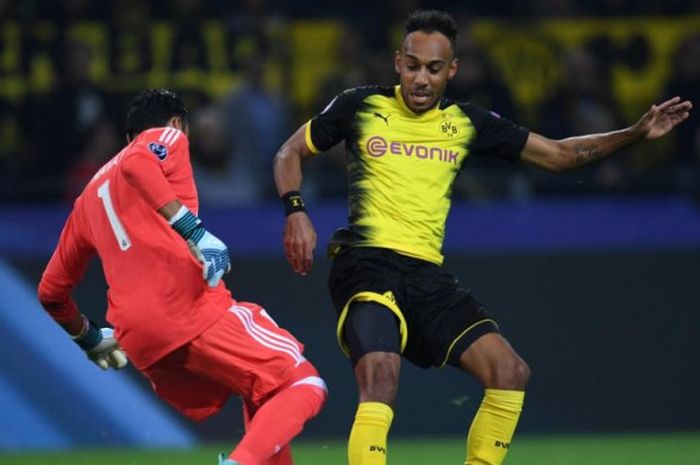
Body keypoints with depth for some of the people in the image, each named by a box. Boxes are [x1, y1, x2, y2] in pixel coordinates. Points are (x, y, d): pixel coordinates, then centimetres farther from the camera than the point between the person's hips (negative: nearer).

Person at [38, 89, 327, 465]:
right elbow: (136, 163, -13)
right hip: (190, 305, -7)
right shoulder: (167, 137, 13)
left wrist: (89, 338, 47)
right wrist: (193, 230, -19)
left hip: (137, 341, 7)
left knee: (263, 402, 23)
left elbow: (51, 290, 32)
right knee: (304, 384, -8)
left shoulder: (89, 197, 31)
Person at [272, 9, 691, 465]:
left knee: (510, 372, -10)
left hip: (428, 275, 5)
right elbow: (291, 153, 13)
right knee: (381, 377, -30)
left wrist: (636, 133, 7)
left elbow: (557, 154, 17)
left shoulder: (467, 123, 12)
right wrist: (296, 212, -6)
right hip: (367, 266, -5)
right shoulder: (360, 107, 2)